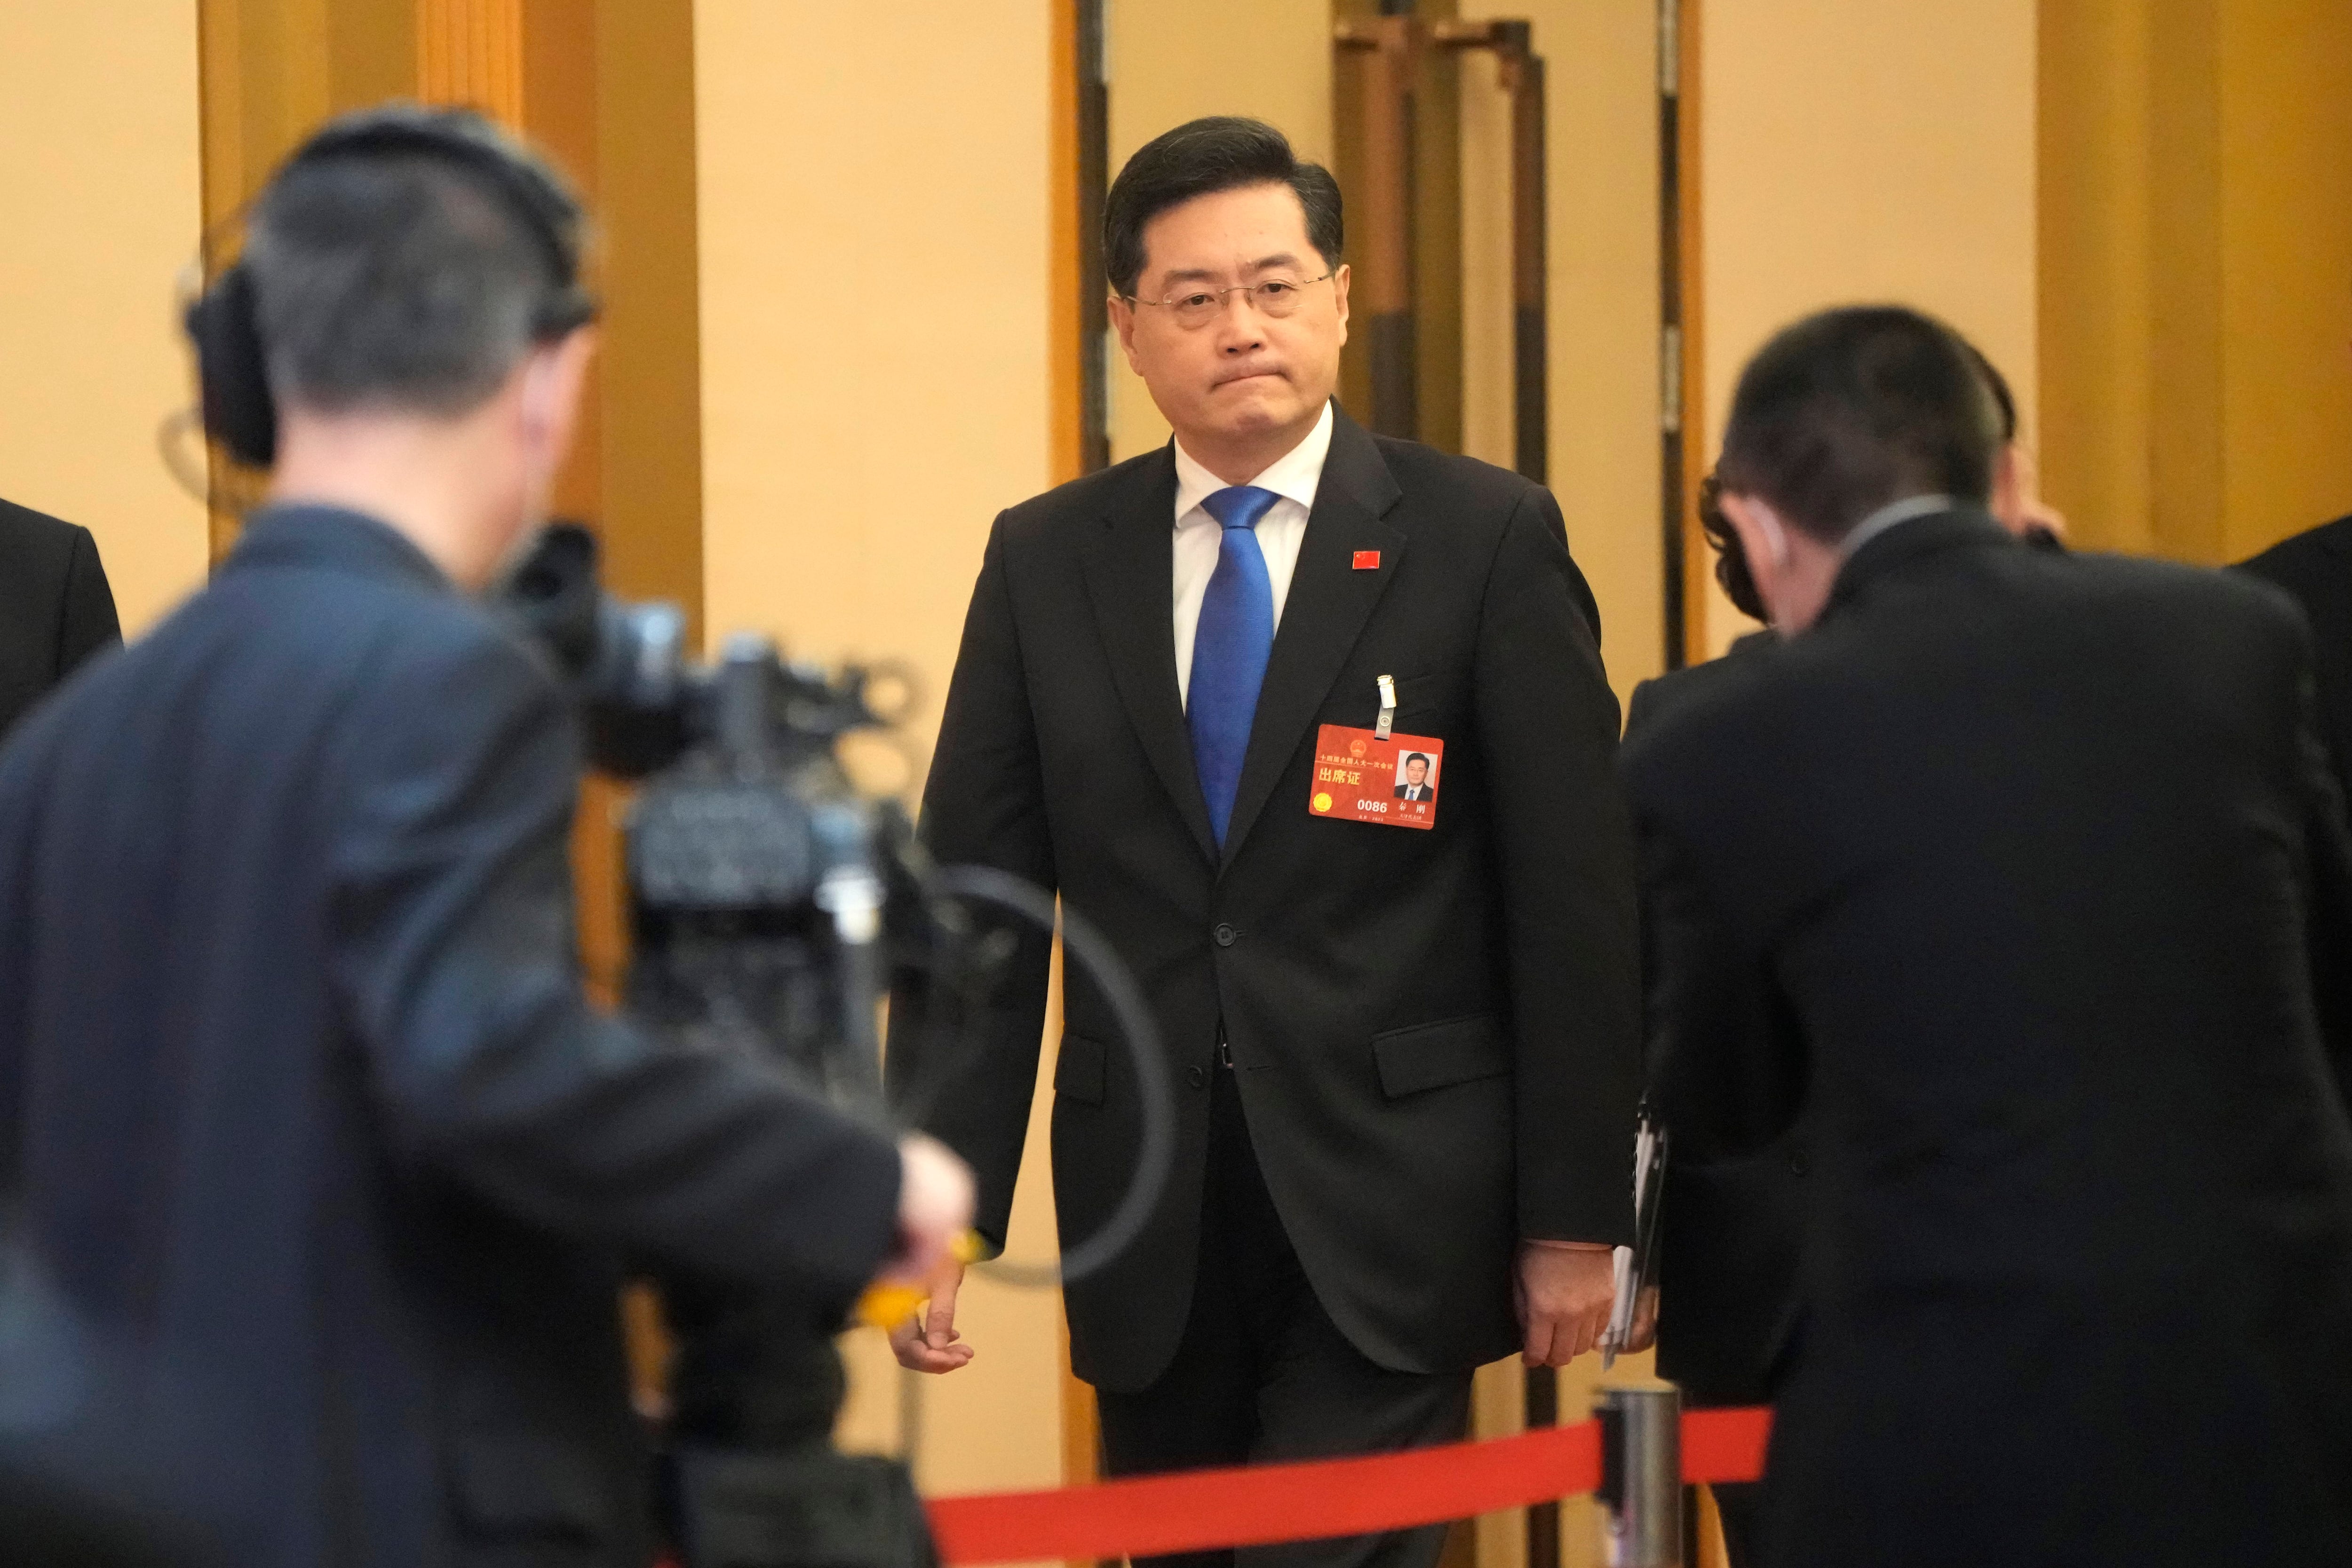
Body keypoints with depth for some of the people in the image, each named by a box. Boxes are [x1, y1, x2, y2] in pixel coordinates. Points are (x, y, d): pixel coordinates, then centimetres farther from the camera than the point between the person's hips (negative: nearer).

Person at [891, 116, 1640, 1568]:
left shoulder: (1487, 541, -1)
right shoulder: (1045, 563, 8)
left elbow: (1576, 896, -1)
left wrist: (1576, 1215, -4)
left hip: (1391, 1211, -3)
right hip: (1150, 1217, 3)